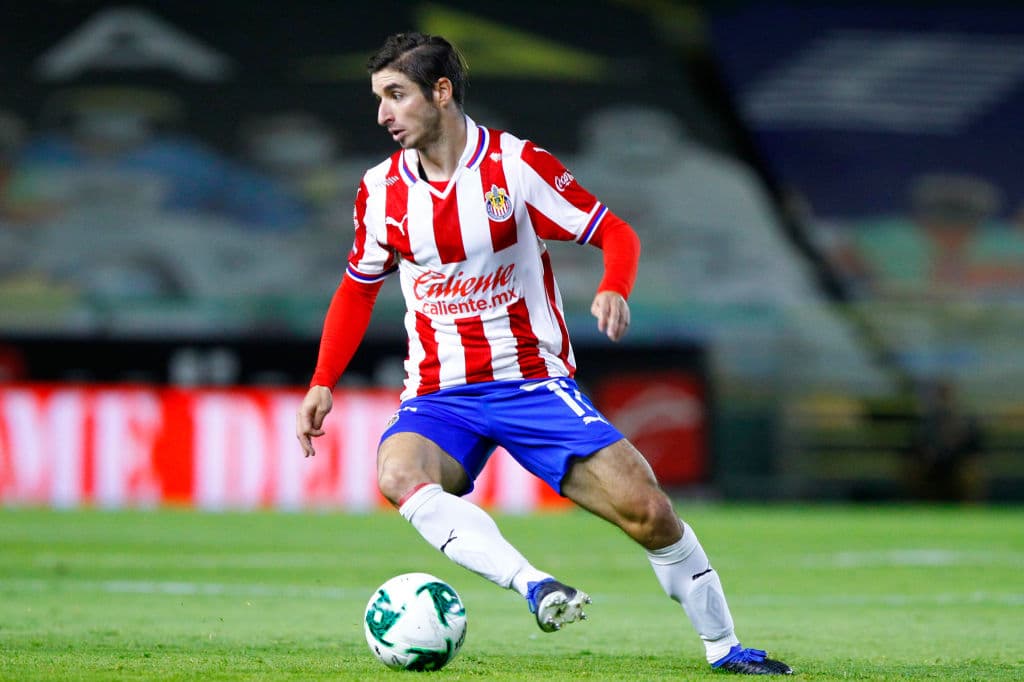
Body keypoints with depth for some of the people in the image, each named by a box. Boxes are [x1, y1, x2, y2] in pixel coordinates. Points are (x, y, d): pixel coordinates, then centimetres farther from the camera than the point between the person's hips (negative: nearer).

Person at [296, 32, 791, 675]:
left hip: (534, 381, -2)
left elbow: (617, 234, -4)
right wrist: (322, 383, 9)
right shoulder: (381, 190, 3)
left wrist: (614, 291, -25)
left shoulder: (517, 164, -8)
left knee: (648, 511, -12)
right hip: (440, 397, 2)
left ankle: (724, 647, 9)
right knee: (399, 473, -34)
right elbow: (358, 288, 17)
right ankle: (534, 585, -43)